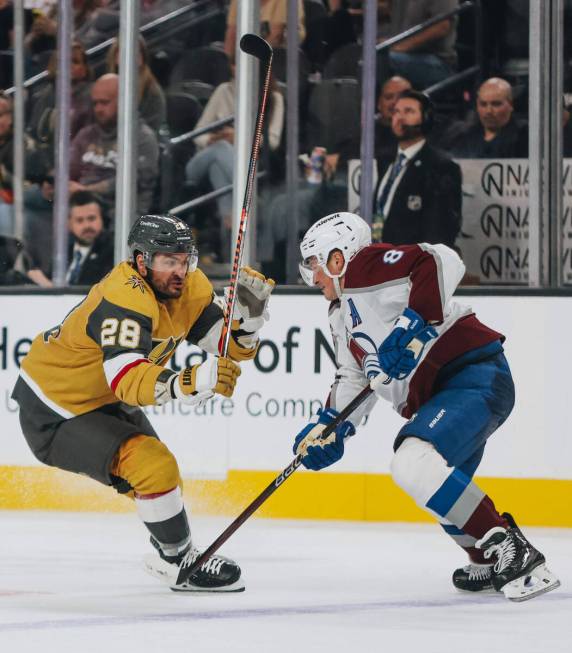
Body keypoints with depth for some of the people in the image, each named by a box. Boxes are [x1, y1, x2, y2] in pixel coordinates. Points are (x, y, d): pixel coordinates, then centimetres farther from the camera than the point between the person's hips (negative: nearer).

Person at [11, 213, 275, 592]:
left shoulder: (191, 288, -6)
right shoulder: (124, 299, -33)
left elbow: (233, 349, -5)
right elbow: (126, 379, -46)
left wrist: (249, 311, -24)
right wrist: (189, 383, -61)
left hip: (102, 402, 10)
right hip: (55, 415, -10)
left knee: (162, 477, 24)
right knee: (153, 464, -24)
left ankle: (169, 552, 49)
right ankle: (180, 561, -8)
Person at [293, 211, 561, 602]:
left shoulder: (365, 267, -7)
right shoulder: (343, 315, 24)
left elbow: (442, 262, -22)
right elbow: (355, 379, 22)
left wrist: (413, 325, -28)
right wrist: (329, 427, 7)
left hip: (474, 375, -12)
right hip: (440, 395, 12)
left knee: (414, 465, -28)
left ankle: (512, 551, -26)